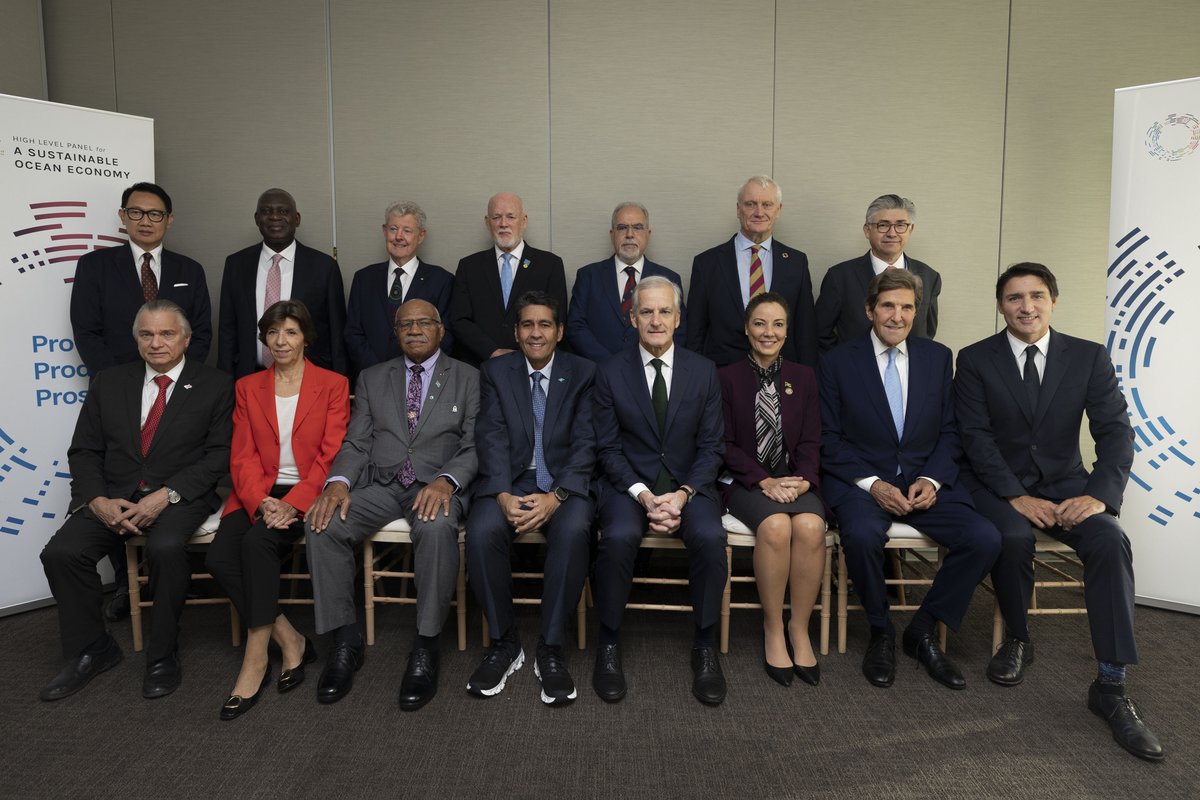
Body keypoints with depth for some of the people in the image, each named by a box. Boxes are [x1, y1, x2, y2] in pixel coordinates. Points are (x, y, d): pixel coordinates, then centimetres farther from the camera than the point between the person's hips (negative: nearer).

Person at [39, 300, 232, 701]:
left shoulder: (214, 386, 1)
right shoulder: (109, 382, 12)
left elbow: (220, 454, -6)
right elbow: (84, 451, 10)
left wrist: (167, 494, -18)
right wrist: (96, 500, -9)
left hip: (179, 497, -4)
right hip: (113, 497, 4)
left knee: (166, 547, -33)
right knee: (61, 552, -20)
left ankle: (163, 655, -10)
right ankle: (90, 650, 5)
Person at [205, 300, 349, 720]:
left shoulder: (333, 384, 3)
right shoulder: (247, 387, 14)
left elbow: (331, 454, -5)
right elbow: (243, 457, 6)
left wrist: (293, 504, -18)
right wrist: (262, 502, -14)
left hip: (308, 494, -4)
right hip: (260, 494, 4)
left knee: (257, 541, -30)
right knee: (219, 556, -23)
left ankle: (256, 658, -19)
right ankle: (290, 641, -10)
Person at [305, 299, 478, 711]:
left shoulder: (467, 378, 10)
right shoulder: (372, 379, 18)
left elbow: (474, 446, 0)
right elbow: (355, 443, 11)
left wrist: (446, 481, -20)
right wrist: (338, 483, -11)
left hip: (437, 487, -3)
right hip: (379, 485, 3)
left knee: (437, 527, -37)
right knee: (322, 523, -24)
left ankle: (426, 648, -24)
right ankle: (345, 639, -10)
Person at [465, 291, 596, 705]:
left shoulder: (583, 373, 7)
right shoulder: (495, 372, 10)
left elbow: (585, 443, -3)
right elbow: (492, 438, -2)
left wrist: (555, 496, -19)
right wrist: (503, 494, -19)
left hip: (565, 482, -1)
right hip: (509, 480, 1)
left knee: (573, 530, -33)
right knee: (482, 531, -29)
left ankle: (551, 649, -16)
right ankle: (504, 643, -8)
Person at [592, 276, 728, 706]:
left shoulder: (704, 371, 4)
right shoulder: (610, 372, 1)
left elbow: (711, 445, 2)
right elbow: (608, 447, -1)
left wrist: (684, 494, -14)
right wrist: (643, 495, -15)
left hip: (689, 483, 1)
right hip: (629, 482, -1)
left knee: (710, 538, -29)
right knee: (618, 537, -32)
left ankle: (705, 646, -7)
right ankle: (609, 645, -10)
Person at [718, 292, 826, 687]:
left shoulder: (804, 377, 13)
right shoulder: (726, 377, 4)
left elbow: (811, 441, 7)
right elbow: (725, 444, -2)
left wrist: (802, 479, -12)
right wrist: (765, 480, -15)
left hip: (796, 480, 2)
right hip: (745, 481, -2)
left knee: (811, 527, -30)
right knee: (776, 526, -33)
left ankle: (800, 629, -14)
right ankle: (773, 630, -15)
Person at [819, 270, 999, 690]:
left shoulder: (938, 357, 10)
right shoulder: (837, 361, 1)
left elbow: (949, 431, 10)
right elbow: (828, 438, -2)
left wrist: (932, 479, -8)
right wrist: (872, 484, -15)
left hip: (924, 481, 3)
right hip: (860, 480, -3)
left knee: (985, 540, -20)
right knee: (861, 536, -34)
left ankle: (923, 632, 2)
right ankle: (881, 632, -4)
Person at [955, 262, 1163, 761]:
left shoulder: (1089, 357, 3)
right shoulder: (975, 360, -2)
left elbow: (1115, 431, -4)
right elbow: (976, 437, -9)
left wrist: (1099, 494, -21)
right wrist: (1016, 497, -21)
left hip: (1064, 483, 2)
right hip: (997, 483, -2)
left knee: (1111, 541, -26)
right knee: (1014, 536, -32)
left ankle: (1110, 686, -17)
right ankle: (1017, 640, -2)